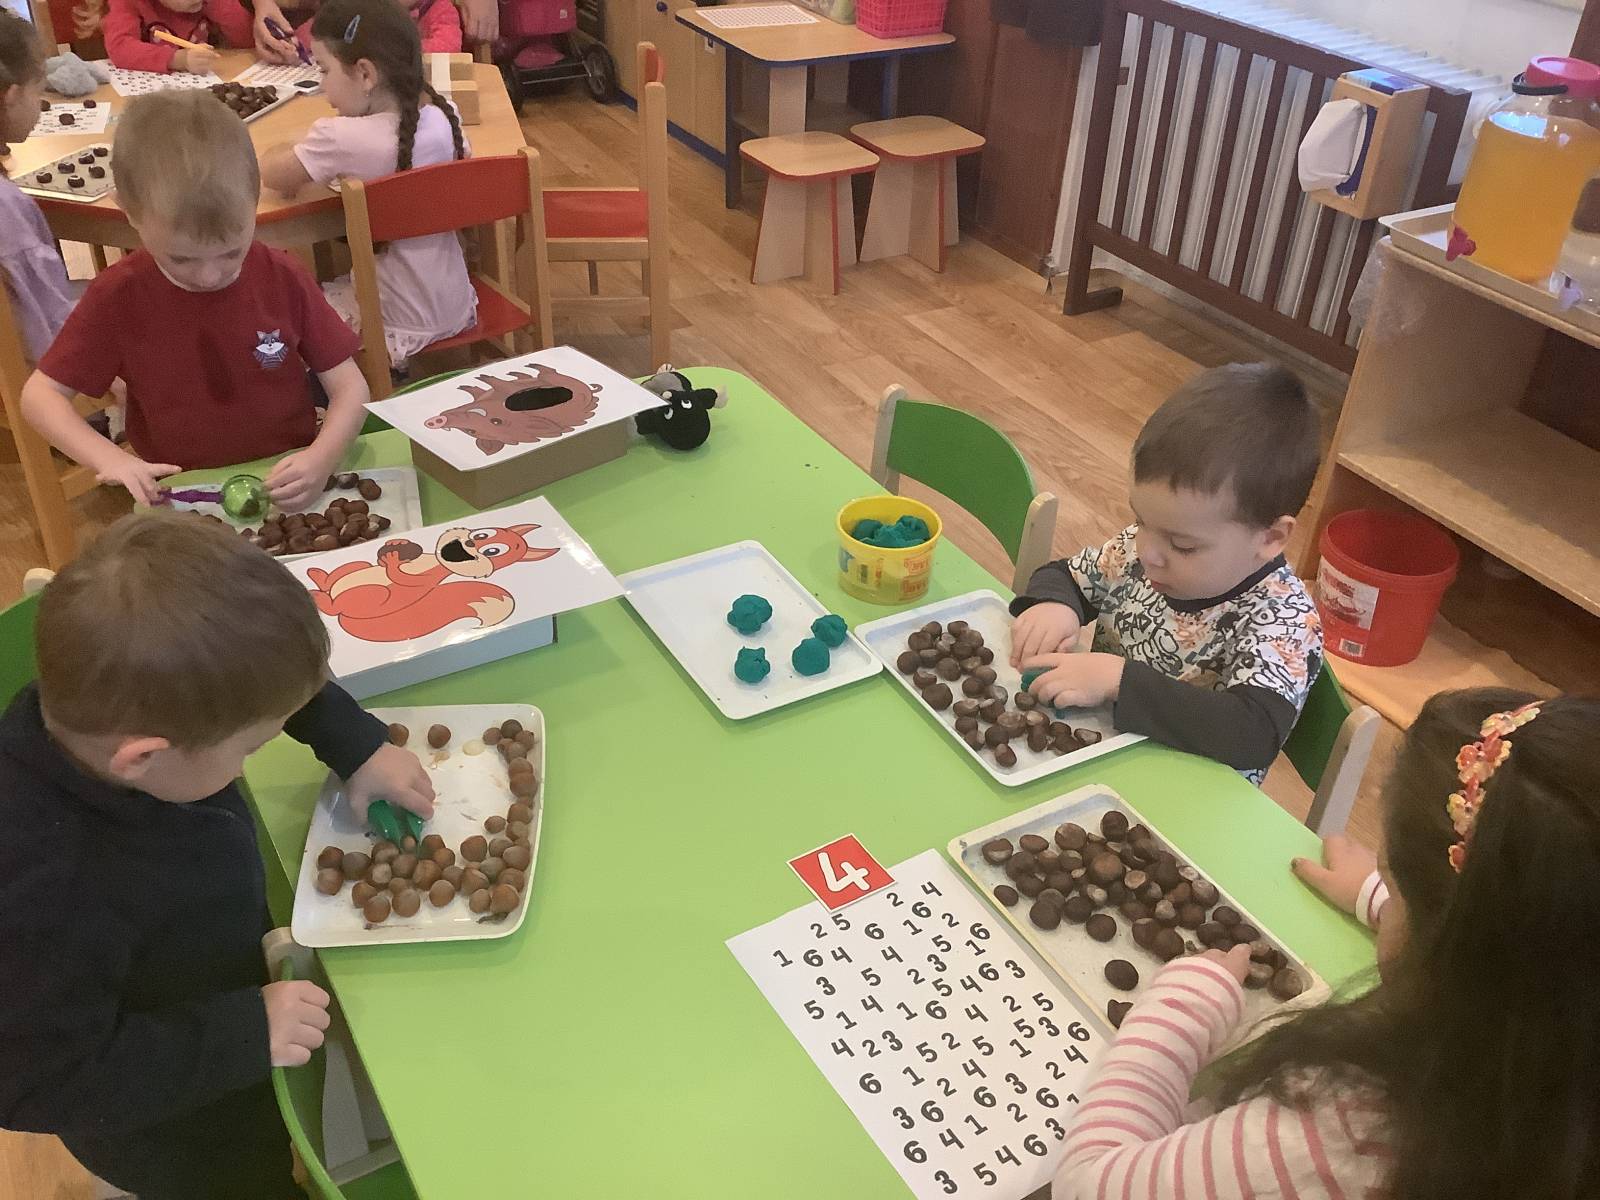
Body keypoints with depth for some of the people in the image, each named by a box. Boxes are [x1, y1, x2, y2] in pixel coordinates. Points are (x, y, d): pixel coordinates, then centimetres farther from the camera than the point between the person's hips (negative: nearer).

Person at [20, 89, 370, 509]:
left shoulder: (283, 279, -5)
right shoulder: (118, 297, -5)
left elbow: (349, 385, -2)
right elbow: (40, 393, 1)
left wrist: (323, 457, -22)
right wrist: (111, 459, -17)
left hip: (289, 489, 0)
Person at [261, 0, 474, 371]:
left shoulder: (342, 139, -24)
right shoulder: (443, 115, -8)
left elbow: (271, 174, -7)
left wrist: (297, 150, 14)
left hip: (401, 325, -7)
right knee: (326, 287, 30)